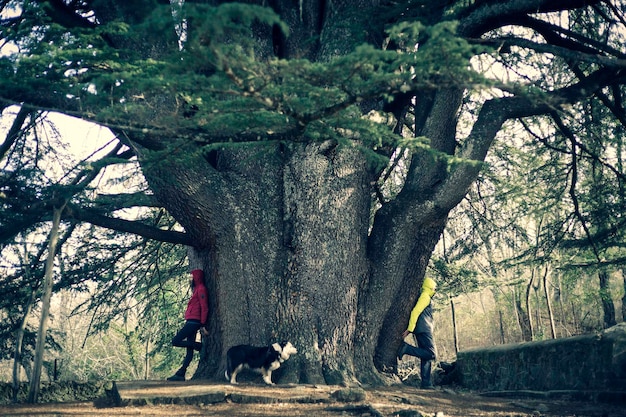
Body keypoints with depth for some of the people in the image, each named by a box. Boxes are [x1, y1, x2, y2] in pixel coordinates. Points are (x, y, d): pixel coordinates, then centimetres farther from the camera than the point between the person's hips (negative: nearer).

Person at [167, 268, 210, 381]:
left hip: (193, 322, -10)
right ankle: (181, 374, 4)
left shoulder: (201, 289, -9)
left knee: (175, 341, -11)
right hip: (191, 322, 10)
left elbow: (204, 308, -14)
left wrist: (203, 325, -17)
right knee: (189, 349, 5)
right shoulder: (196, 289, 22)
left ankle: (200, 346, -5)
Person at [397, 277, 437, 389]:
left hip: (420, 330, 10)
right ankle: (407, 348, -20)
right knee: (431, 354, -16)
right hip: (424, 329, -10)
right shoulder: (425, 297, -5)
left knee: (426, 357, 7)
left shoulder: (424, 297, 25)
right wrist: (410, 329, -21)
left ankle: (426, 383, 4)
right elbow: (415, 311, -16)